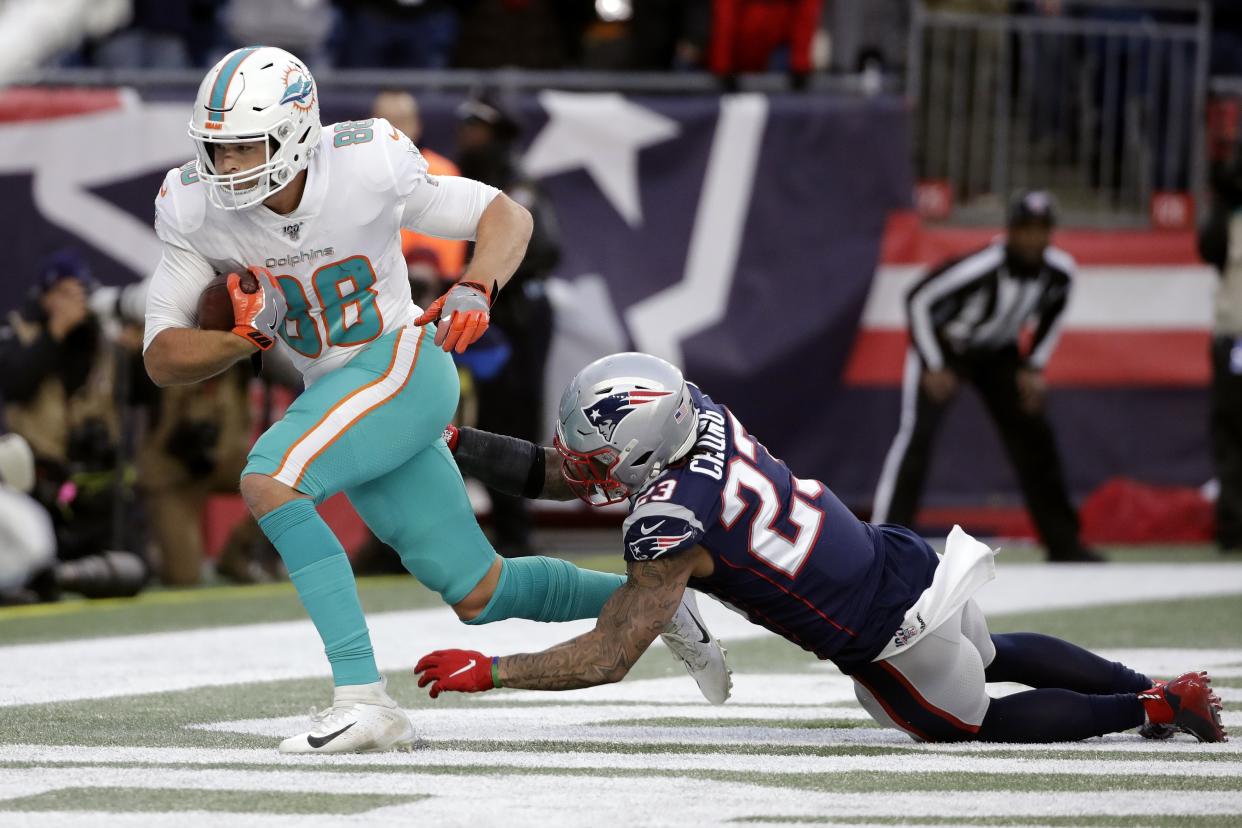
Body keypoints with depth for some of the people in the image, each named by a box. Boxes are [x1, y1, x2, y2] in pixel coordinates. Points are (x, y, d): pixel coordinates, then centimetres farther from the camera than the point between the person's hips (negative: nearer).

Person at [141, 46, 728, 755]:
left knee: (268, 483, -29)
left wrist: (476, 291, -25)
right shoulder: (201, 212, -11)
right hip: (338, 394, 6)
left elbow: (508, 216, -6)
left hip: (402, 366, -6)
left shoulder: (364, 170, -19)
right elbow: (162, 359, -10)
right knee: (477, 594, 11)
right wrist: (248, 338, -27)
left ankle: (364, 698, -30)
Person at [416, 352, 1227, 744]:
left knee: (968, 723, 21)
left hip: (892, 637, -7)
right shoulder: (695, 410, -7)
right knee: (993, 655, 37)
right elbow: (563, 477, 5)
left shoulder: (673, 528, -28)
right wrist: (458, 446, 1)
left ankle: (1155, 706, 16)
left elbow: (606, 659, -24)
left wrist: (486, 671, -18)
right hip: (909, 559, 7)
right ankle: (1148, 681, 37)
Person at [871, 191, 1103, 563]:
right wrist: (933, 368, -25)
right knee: (917, 432, -21)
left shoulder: (1060, 271, -18)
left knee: (1033, 437, 3)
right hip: (942, 346, -6)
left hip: (996, 353, 6)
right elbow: (918, 300, -26)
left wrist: (1034, 367, -3)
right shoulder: (981, 268, -35)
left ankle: (1063, 542, 14)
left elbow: (1051, 314, 6)